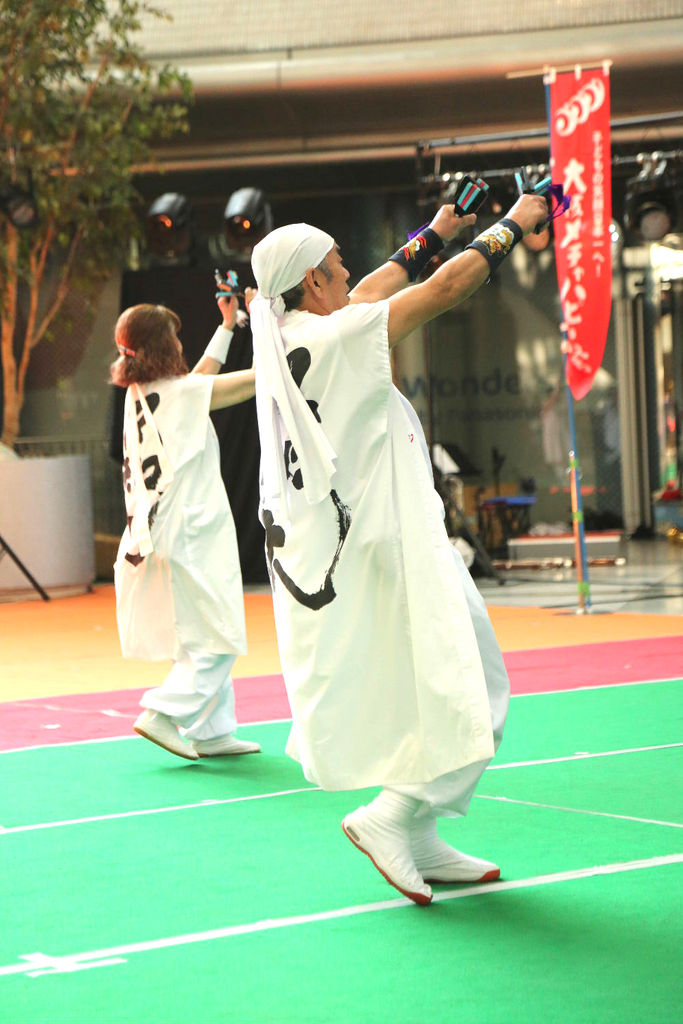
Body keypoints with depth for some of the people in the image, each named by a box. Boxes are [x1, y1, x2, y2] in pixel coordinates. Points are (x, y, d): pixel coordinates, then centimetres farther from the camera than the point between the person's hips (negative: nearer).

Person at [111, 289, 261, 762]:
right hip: (191, 536, -9)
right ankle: (164, 714, -11)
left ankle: (213, 731, 17)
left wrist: (228, 326, 32)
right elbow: (264, 374, -10)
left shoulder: (137, 395, 9)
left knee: (204, 639, 15)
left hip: (153, 538, 9)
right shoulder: (181, 393, -14)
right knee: (218, 639, -4)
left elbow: (200, 377, 27)